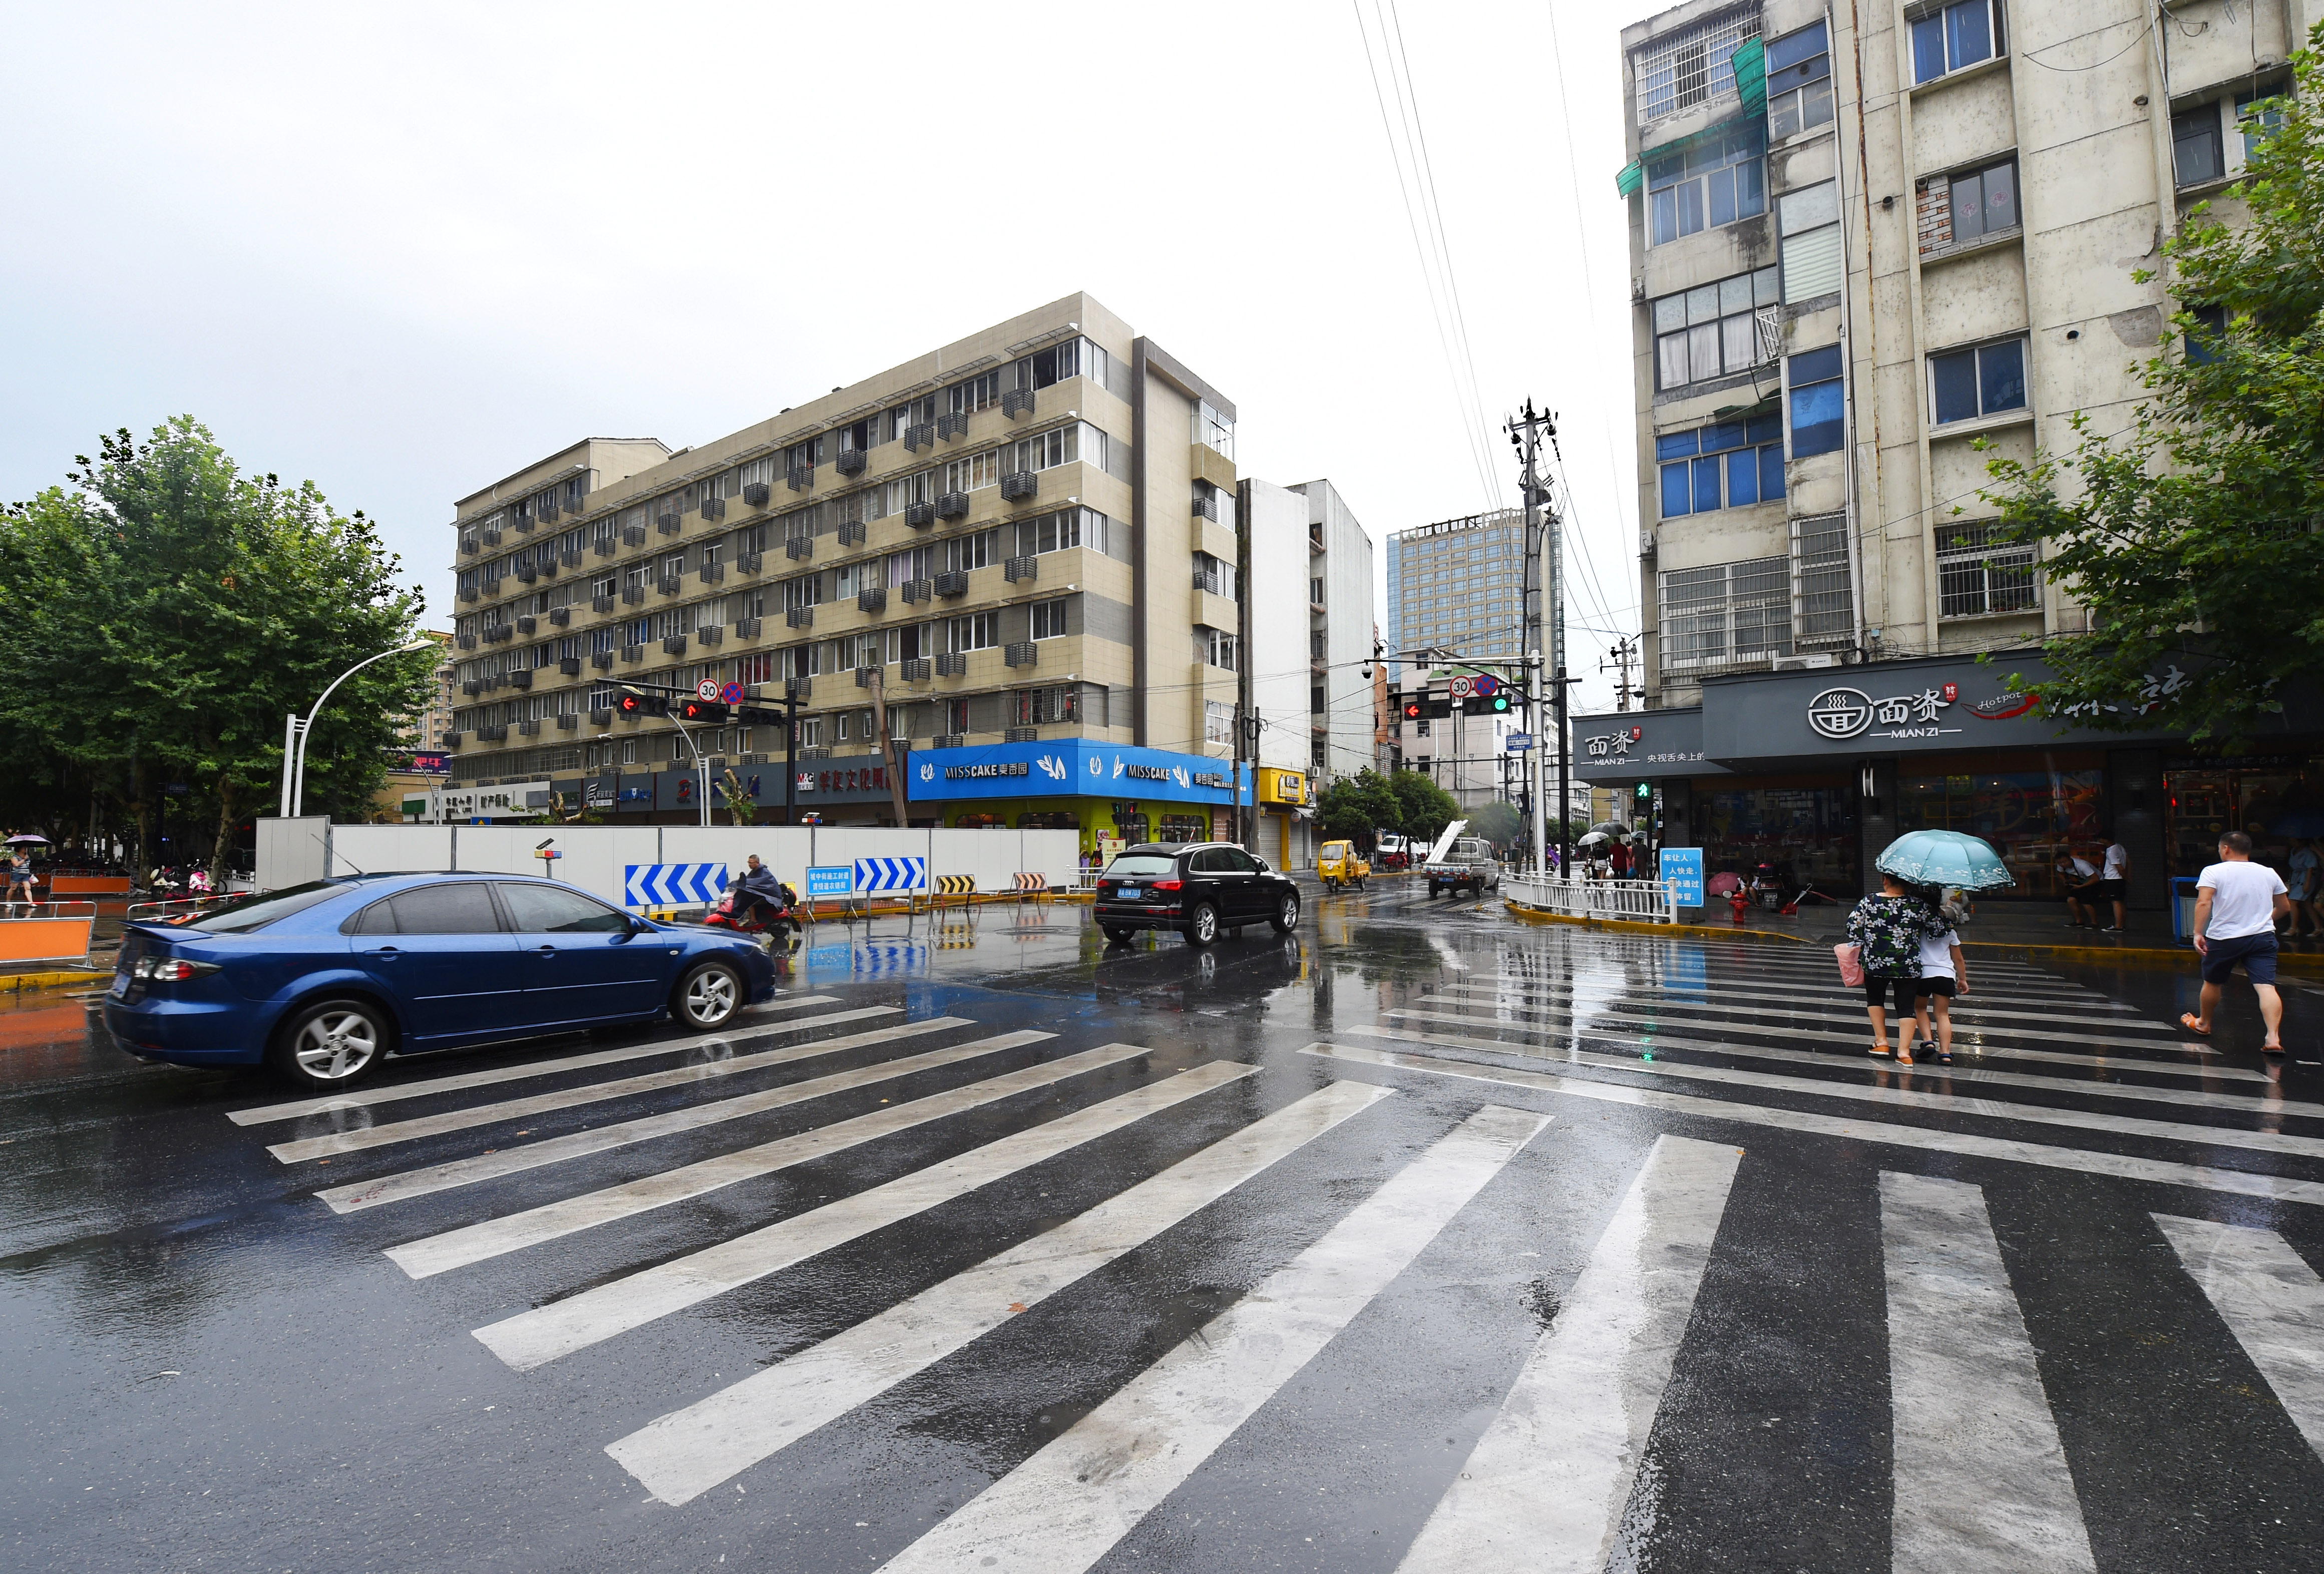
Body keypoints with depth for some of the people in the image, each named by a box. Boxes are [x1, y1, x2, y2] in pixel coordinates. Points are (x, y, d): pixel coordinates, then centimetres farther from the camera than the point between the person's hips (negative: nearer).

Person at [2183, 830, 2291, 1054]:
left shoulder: (2213, 872, -8)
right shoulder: (2269, 873, 8)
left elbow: (2203, 903, -20)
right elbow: (2284, 908, 18)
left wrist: (2198, 933, -18)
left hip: (2223, 938, -3)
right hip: (2263, 938, 3)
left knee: (2212, 982, 16)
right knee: (2267, 987, -5)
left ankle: (2203, 1025, 33)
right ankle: (2274, 1037, -18)